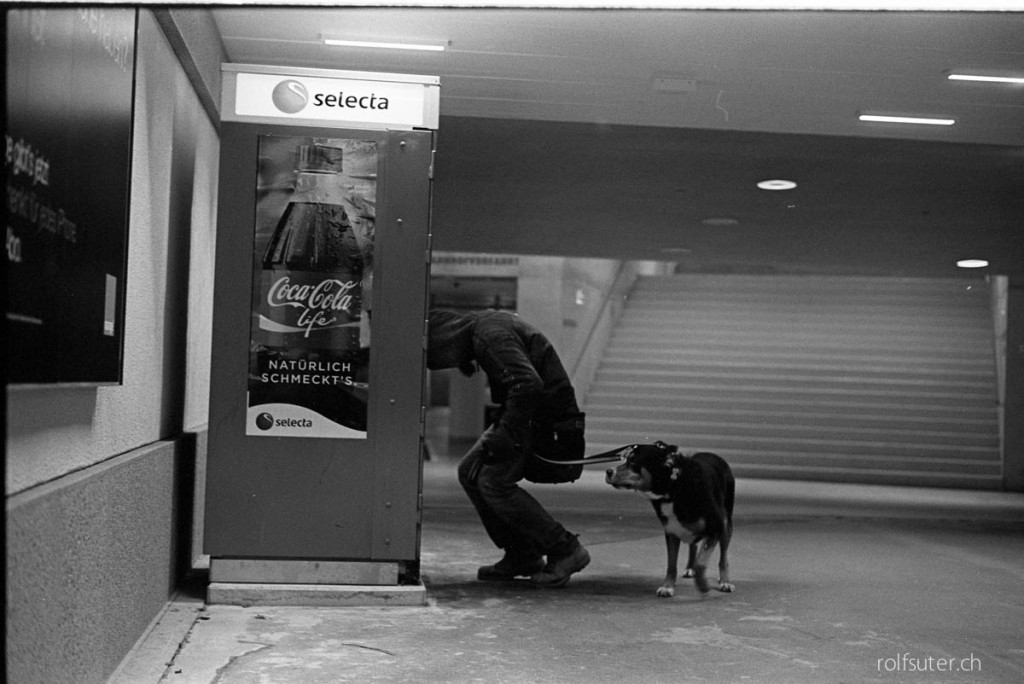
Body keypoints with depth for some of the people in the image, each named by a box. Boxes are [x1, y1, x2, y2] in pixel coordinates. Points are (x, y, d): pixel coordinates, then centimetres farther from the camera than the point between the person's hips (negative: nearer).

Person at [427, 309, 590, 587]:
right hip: (531, 417, 10)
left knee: (493, 480, -15)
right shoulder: (489, 323, 13)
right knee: (470, 472, 6)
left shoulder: (489, 334, -19)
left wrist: (502, 439, -26)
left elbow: (528, 384, -33)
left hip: (549, 423, -10)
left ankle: (565, 550, -6)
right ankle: (521, 556, 12)